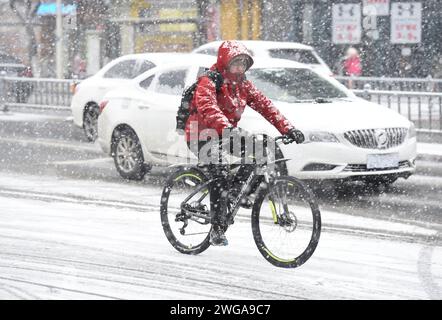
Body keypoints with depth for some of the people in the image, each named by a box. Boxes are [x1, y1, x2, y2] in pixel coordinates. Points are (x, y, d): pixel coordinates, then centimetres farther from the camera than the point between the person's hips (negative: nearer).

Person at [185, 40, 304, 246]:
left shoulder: (243, 86, 6)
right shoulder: (209, 82, -15)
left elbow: (265, 106, -2)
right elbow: (207, 107, -34)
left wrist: (288, 129, -15)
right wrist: (226, 127, -52)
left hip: (225, 135, 7)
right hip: (201, 135, -7)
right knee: (219, 173, -29)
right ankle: (217, 230, -25)